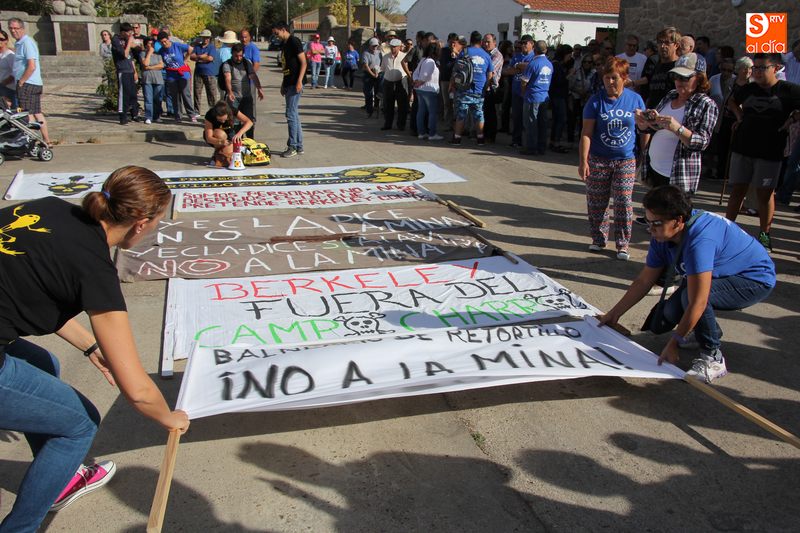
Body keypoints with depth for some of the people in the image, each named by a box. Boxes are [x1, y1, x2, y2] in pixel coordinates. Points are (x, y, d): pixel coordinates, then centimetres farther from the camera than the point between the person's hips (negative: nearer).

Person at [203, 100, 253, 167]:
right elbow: (208, 138, -33)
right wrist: (221, 142, -53)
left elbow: (249, 122, -33)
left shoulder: (232, 111, -25)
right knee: (220, 134, -38)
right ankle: (217, 156, -13)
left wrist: (239, 133, -51)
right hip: (213, 138, -1)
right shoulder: (210, 115, -30)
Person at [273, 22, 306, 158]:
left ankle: (292, 147, -6)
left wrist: (299, 81, -22)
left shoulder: (294, 42, -9)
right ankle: (299, 146, 15)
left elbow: (303, 63, -15)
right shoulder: (284, 45, 19)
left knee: (291, 114, -10)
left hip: (295, 84, -10)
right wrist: (283, 84, 22)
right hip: (288, 84, 10)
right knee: (294, 115, 10)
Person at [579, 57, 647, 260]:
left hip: (626, 161, 0)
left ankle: (622, 244, 9)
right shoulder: (596, 101, -4)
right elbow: (586, 132, -6)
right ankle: (599, 239, 23)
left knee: (623, 203, -2)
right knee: (596, 203, 7)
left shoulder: (635, 99, -1)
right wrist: (583, 161, -12)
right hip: (598, 160, 0)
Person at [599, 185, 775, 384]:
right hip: (721, 275, 8)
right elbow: (643, 281, 0)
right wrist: (614, 314, 3)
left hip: (755, 280, -8)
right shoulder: (662, 235, -12)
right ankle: (708, 330, 26)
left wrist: (673, 344, -29)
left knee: (690, 296, -35)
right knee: (660, 324, -4)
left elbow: (697, 303, -38)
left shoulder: (699, 240, -38)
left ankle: (713, 359, -14)